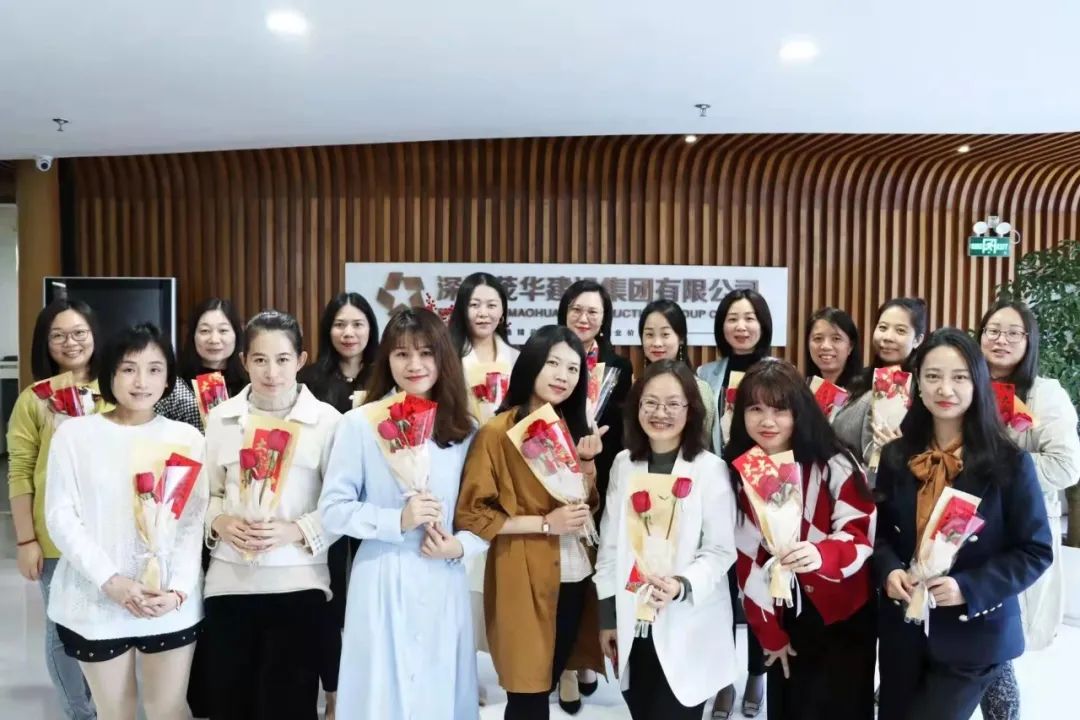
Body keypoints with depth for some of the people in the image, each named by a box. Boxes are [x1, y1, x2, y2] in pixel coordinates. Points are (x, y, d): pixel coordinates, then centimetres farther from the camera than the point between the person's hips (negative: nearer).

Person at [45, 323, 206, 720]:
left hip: (172, 604, 0)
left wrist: (177, 590, -13)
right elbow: (61, 516, -4)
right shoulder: (74, 434, 0)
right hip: (95, 602, 0)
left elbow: (196, 520, -1)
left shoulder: (187, 438, 2)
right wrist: (110, 581, -14)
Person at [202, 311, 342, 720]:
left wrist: (296, 530, -18)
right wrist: (219, 521, -9)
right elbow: (206, 492, 10)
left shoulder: (326, 421, -6)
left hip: (297, 583, -3)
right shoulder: (221, 418, 4)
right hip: (228, 581, 3)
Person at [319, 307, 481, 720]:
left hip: (444, 584, 3)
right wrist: (398, 520, -16)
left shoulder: (464, 431, 6)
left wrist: (460, 546, -8)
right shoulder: (360, 424, -6)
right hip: (383, 582, -3)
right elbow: (333, 508, -6)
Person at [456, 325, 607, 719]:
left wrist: (587, 461, -8)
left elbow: (587, 506, 10)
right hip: (524, 578, -6)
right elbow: (469, 514, -14)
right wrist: (544, 523, -18)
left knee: (553, 673, 18)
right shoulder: (497, 432, -12)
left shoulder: (573, 427, 8)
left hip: (574, 574, 6)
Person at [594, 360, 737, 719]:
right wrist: (607, 616, 7)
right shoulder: (623, 463, 3)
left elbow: (720, 550, -9)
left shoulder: (711, 469, -9)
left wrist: (682, 585, -26)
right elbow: (610, 544, 6)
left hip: (687, 629, -3)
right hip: (632, 622, 4)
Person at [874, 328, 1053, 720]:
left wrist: (968, 588, -21)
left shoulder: (1009, 462, -10)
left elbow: (1036, 552, -9)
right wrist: (889, 571, -13)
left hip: (974, 635, -4)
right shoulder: (896, 456, 1)